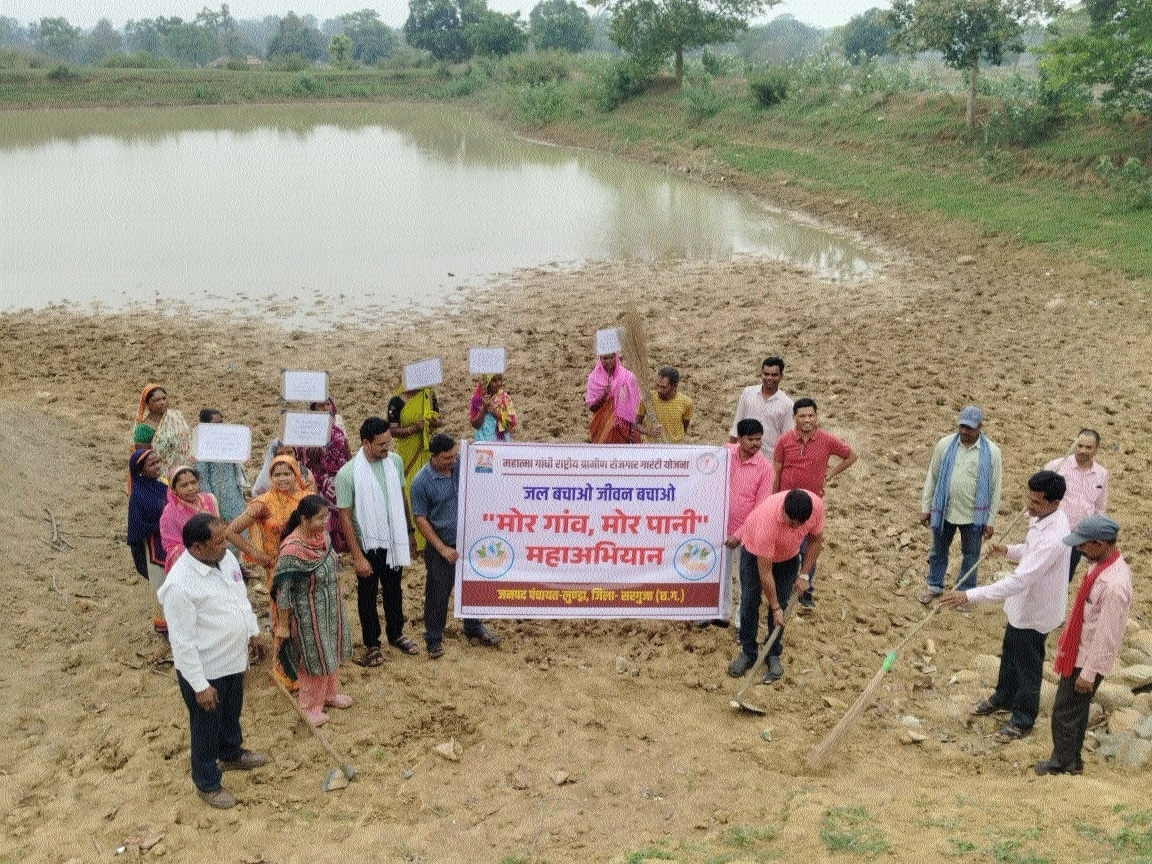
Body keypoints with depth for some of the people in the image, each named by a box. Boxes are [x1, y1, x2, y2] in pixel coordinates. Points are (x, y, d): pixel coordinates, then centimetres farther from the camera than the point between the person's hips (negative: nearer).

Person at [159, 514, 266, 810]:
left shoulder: (225, 557, -8)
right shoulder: (179, 585, -33)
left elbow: (242, 595, 11)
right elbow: (183, 643, -27)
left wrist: (253, 632, 17)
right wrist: (200, 685, -22)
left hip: (233, 658, 8)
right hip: (204, 669, -7)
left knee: (232, 713, 30)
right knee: (207, 728, 15)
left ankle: (231, 754, 56)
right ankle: (207, 783, 37)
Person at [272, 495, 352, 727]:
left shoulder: (322, 535, -7)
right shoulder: (291, 551, -30)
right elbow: (283, 591, -23)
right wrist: (282, 625, -15)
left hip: (331, 607, 7)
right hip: (309, 614, -7)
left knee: (332, 652, 23)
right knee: (314, 658, 9)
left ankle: (329, 693, 45)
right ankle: (311, 706, 30)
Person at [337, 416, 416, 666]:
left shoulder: (395, 461, -7)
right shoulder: (348, 474, -21)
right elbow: (345, 518, -16)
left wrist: (408, 533, 12)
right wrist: (357, 556, -17)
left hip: (394, 540, 4)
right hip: (368, 544, -4)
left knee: (393, 590, 22)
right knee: (367, 595, 13)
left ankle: (396, 633, 42)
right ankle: (371, 644, 30)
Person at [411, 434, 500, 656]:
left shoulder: (462, 463, -7)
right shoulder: (421, 482, -18)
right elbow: (420, 519, -13)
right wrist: (443, 549, -15)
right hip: (441, 546, -4)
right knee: (438, 594, 7)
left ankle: (474, 629, 38)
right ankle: (433, 640, 24)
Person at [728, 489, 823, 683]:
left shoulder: (816, 506, -34)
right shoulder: (767, 521, -45)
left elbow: (816, 539, -9)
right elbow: (765, 572, -34)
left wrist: (803, 574, -11)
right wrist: (775, 608, -26)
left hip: (789, 555, 3)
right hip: (755, 551, -3)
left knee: (782, 603, -1)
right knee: (750, 601, -4)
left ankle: (773, 655, 13)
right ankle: (747, 653, 13)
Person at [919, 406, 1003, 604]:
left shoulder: (991, 452, -10)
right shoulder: (945, 445, -7)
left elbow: (995, 488, -4)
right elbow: (931, 477, 1)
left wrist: (990, 521, -3)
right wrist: (925, 508, 2)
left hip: (974, 515, -1)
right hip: (944, 511, 1)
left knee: (971, 556, 15)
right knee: (938, 551, 19)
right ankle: (934, 585, 40)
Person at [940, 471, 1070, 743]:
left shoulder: (1053, 539, -37)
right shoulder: (1043, 517, -7)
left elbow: (1018, 581, -40)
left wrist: (969, 596, -42)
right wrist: (1008, 550, -7)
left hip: (1034, 612, -9)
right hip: (1022, 604, 9)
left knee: (1027, 667, 13)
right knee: (1009, 656, 28)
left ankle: (1023, 720, 34)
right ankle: (1003, 697, 51)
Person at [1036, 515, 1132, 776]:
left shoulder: (1114, 585, -31)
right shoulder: (1102, 564, -2)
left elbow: (1106, 635, -25)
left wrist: (1089, 673, -18)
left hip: (1088, 659, -9)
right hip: (1078, 651, 9)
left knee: (1066, 712, 7)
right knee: (1076, 710, 22)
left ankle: (1062, 763, 24)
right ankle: (1071, 759, 36)